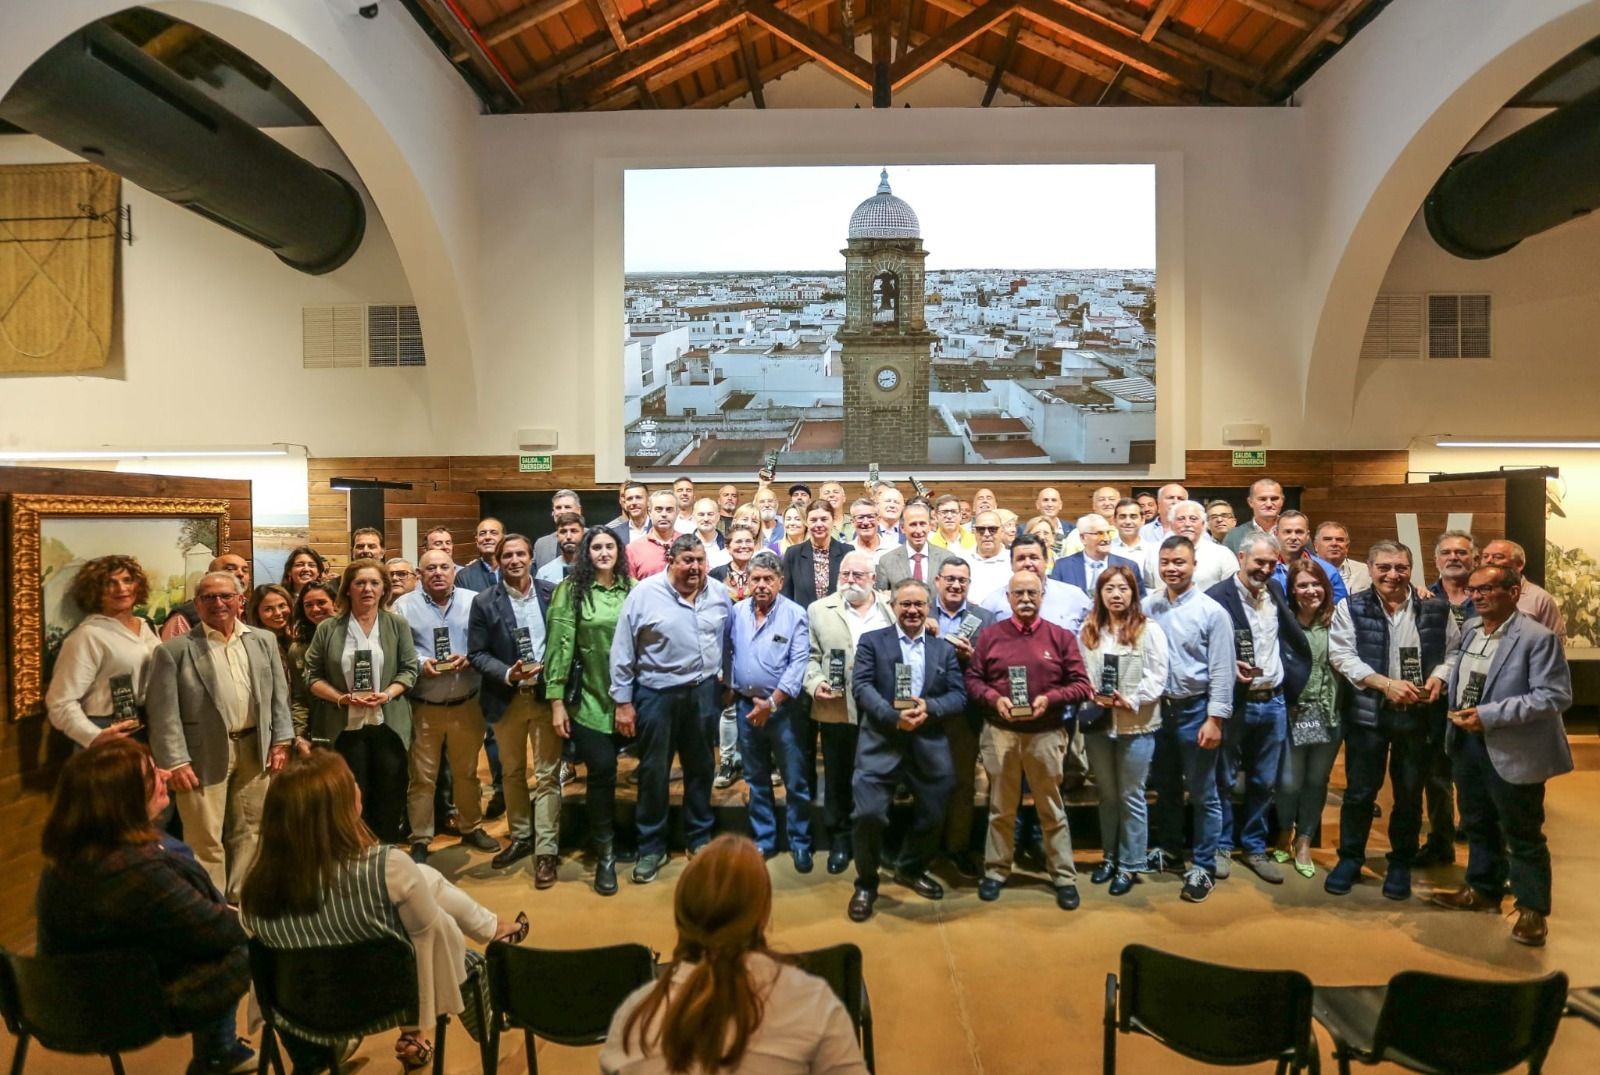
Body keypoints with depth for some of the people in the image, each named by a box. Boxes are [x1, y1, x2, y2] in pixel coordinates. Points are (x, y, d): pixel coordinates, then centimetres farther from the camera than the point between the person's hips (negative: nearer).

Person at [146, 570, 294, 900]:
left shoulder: (264, 641, 7)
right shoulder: (174, 650, -6)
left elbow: (279, 694, 9)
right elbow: (163, 712, -8)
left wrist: (281, 741, 3)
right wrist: (175, 761, -13)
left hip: (255, 748, 4)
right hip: (205, 754, -4)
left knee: (249, 830, 14)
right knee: (205, 838, 6)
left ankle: (240, 898, 30)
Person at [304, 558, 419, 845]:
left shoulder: (397, 625, 2)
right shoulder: (328, 629, 1)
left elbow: (409, 669, 0)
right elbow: (313, 675, 1)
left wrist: (387, 694, -17)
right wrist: (341, 698, -14)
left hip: (389, 724, 1)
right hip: (345, 726, 0)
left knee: (390, 797, 7)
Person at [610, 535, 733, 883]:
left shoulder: (720, 593, -1)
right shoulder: (644, 593, -11)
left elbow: (727, 641, 11)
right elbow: (622, 652, -8)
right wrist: (623, 701, -8)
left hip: (703, 692, 3)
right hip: (656, 694, -3)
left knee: (700, 768, 16)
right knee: (654, 771, 8)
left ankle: (700, 838, 33)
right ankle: (651, 848, 24)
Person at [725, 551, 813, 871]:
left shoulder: (795, 614, -10)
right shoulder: (737, 612, 2)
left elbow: (798, 664, -15)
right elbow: (729, 653, 10)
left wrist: (772, 703, -18)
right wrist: (729, 688, 3)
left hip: (782, 707, -4)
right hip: (746, 705, 4)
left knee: (795, 781, 3)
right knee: (756, 779, 15)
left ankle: (800, 843, 19)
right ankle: (764, 839, 29)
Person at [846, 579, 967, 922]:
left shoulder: (945, 648, 11)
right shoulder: (872, 640, 4)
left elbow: (959, 696, 4)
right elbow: (861, 685, -7)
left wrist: (929, 707, -16)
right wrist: (893, 716, -20)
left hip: (930, 745, 3)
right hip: (881, 742, -3)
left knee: (932, 815, 14)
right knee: (869, 814, -10)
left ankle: (910, 870, 41)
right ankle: (866, 884, 14)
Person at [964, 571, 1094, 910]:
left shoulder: (1061, 637, 1)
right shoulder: (989, 635, 3)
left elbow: (1081, 685, -1)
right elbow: (972, 678, 2)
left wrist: (1050, 698, -16)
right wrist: (994, 699, -15)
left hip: (1047, 733, 0)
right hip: (1000, 732, 1)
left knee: (1052, 809, 10)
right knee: (1001, 808, 12)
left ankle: (1064, 877, 21)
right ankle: (995, 872, 24)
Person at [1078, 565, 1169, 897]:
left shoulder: (1149, 630, -5)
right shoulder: (1088, 631, 8)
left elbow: (1157, 676, -9)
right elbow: (1078, 672, 7)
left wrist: (1132, 701, -20)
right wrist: (1089, 694, -11)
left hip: (1136, 725, -4)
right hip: (1097, 723, 4)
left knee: (1131, 797, 6)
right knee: (1107, 795, 16)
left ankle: (1130, 865, 19)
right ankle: (1109, 857, 31)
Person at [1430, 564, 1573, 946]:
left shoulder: (1538, 637, -16)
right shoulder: (1470, 629, 6)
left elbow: (1556, 695, -20)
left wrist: (1491, 714, -24)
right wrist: (1458, 711, 8)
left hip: (1512, 749, -7)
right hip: (1467, 742, 7)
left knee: (1522, 834, 8)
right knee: (1477, 824, 20)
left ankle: (1532, 909, 24)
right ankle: (1483, 889, 36)